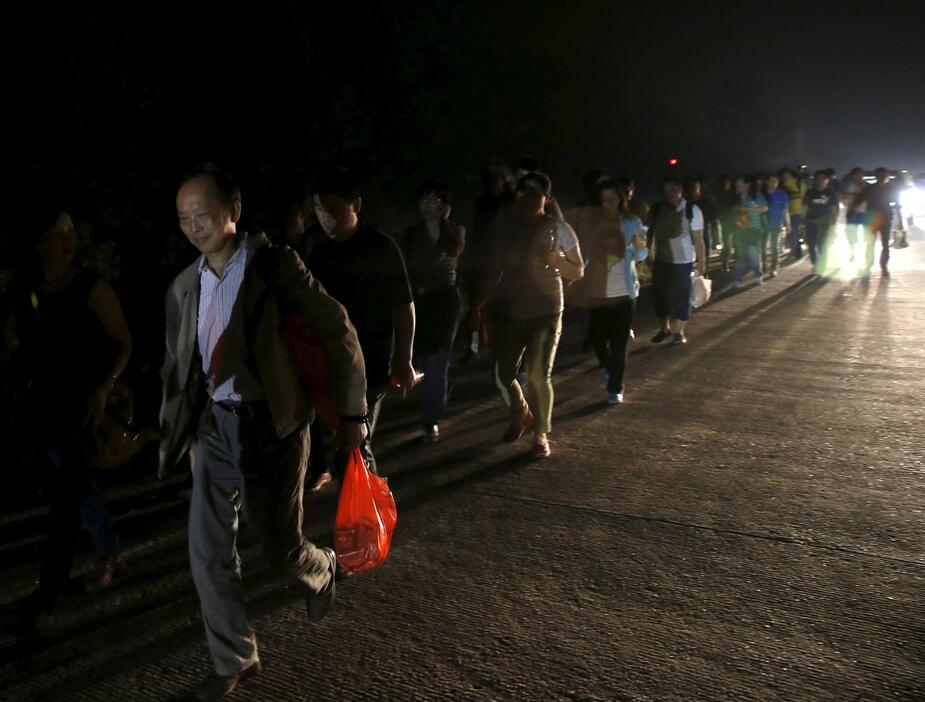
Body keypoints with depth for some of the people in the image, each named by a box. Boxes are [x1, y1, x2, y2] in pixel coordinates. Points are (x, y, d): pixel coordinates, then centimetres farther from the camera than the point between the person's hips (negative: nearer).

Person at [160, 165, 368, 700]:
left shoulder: (274, 266, -12)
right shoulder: (185, 286, 5)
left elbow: (340, 333, -9)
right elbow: (179, 368, 14)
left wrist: (352, 414, -7)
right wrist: (177, 432, 15)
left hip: (271, 425, -5)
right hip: (214, 426, 5)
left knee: (280, 544, 6)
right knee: (208, 554, 6)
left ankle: (322, 572, 43)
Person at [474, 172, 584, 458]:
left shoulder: (558, 229, -3)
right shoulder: (506, 226, 4)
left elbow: (578, 272, 0)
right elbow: (494, 269, 9)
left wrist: (556, 260, -19)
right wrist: (481, 303, -1)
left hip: (545, 313, -3)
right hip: (507, 311, 3)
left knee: (539, 376, -5)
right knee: (503, 374, 4)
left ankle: (541, 434, 15)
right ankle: (520, 415, 34)